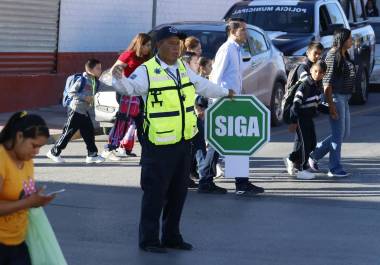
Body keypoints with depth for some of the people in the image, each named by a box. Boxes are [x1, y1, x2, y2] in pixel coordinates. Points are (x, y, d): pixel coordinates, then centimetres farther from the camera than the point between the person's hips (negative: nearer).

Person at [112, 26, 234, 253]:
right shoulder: (147, 71, -12)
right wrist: (119, 78, -47)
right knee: (155, 193, -3)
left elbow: (202, 85, 28)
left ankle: (172, 236, 26)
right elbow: (130, 87, -25)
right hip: (159, 145, -7)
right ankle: (149, 239, 7)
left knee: (178, 192, 14)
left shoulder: (183, 68, 12)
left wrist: (224, 92, 42)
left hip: (184, 141, 8)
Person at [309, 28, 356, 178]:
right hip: (335, 97, -10)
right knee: (338, 134, -5)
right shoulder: (333, 56, -15)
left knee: (344, 134, 13)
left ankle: (314, 155, 22)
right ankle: (335, 169, 3)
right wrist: (331, 105, -22)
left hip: (344, 98, 10)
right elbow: (327, 82, -19)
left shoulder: (344, 55, 13)